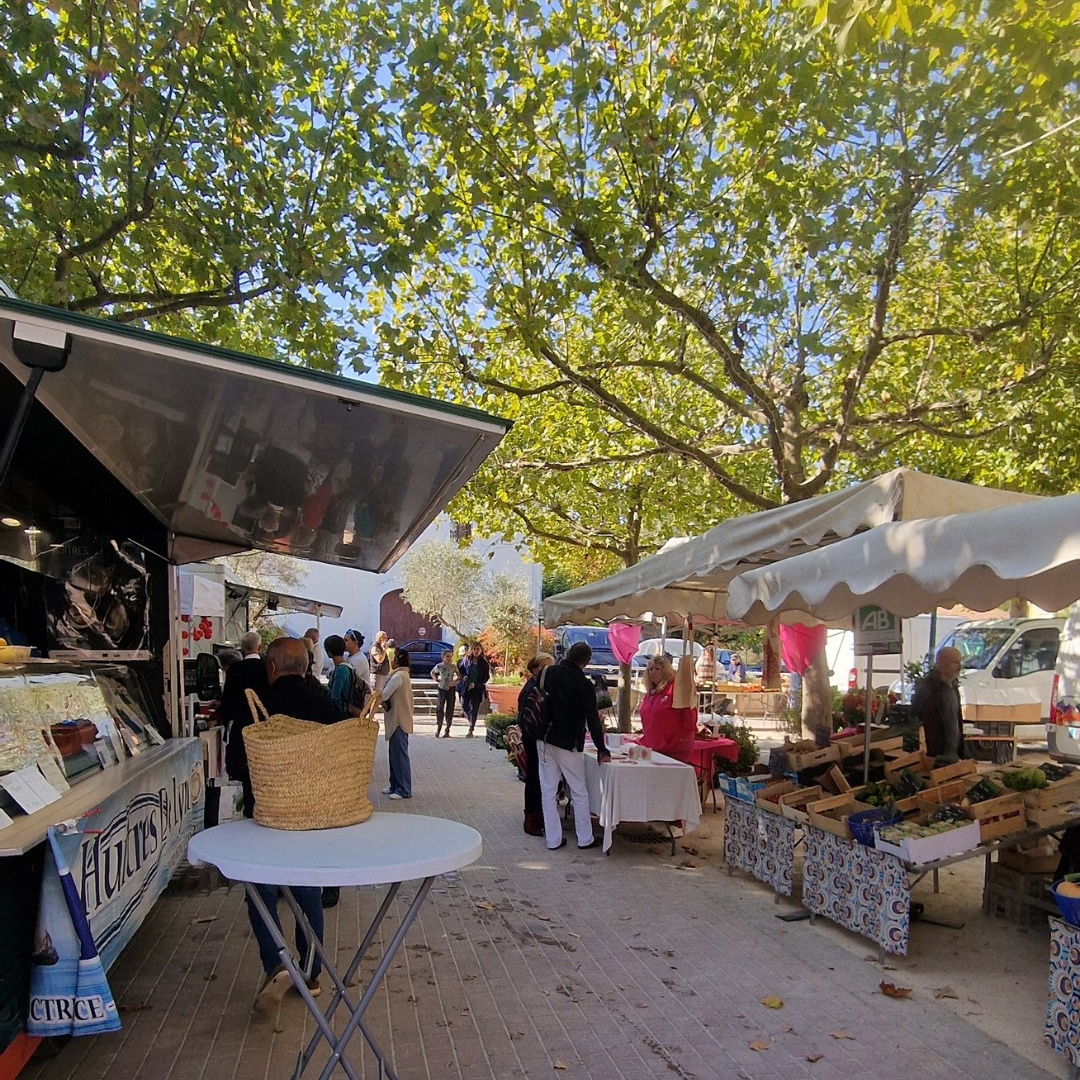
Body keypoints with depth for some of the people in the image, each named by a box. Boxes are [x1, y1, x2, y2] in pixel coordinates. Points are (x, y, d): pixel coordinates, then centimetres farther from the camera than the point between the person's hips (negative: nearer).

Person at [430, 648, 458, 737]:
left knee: (450, 710, 2)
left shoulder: (453, 666, -2)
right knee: (440, 708, -5)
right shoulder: (439, 666, -2)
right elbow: (432, 672, 15)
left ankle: (447, 731, 8)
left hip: (451, 689, 0)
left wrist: (455, 681, -13)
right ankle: (438, 729, 5)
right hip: (442, 688, 0)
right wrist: (435, 679, -2)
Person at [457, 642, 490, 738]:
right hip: (465, 687, 3)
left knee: (474, 709, -2)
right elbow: (460, 667, 13)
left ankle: (470, 730, 2)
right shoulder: (466, 659, -1)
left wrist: (475, 684, -15)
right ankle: (471, 721, 38)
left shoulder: (484, 663, -6)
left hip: (477, 689, -3)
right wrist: (464, 676, -7)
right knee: (464, 706, 8)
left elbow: (486, 677, -3)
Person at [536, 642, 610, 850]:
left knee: (548, 791, 9)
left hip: (544, 741, 5)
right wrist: (602, 749, -6)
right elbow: (592, 719, -13)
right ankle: (585, 838, 16)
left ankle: (553, 839, 14)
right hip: (568, 744, -4)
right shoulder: (583, 684, -13)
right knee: (579, 793, 9)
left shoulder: (549, 673, 1)